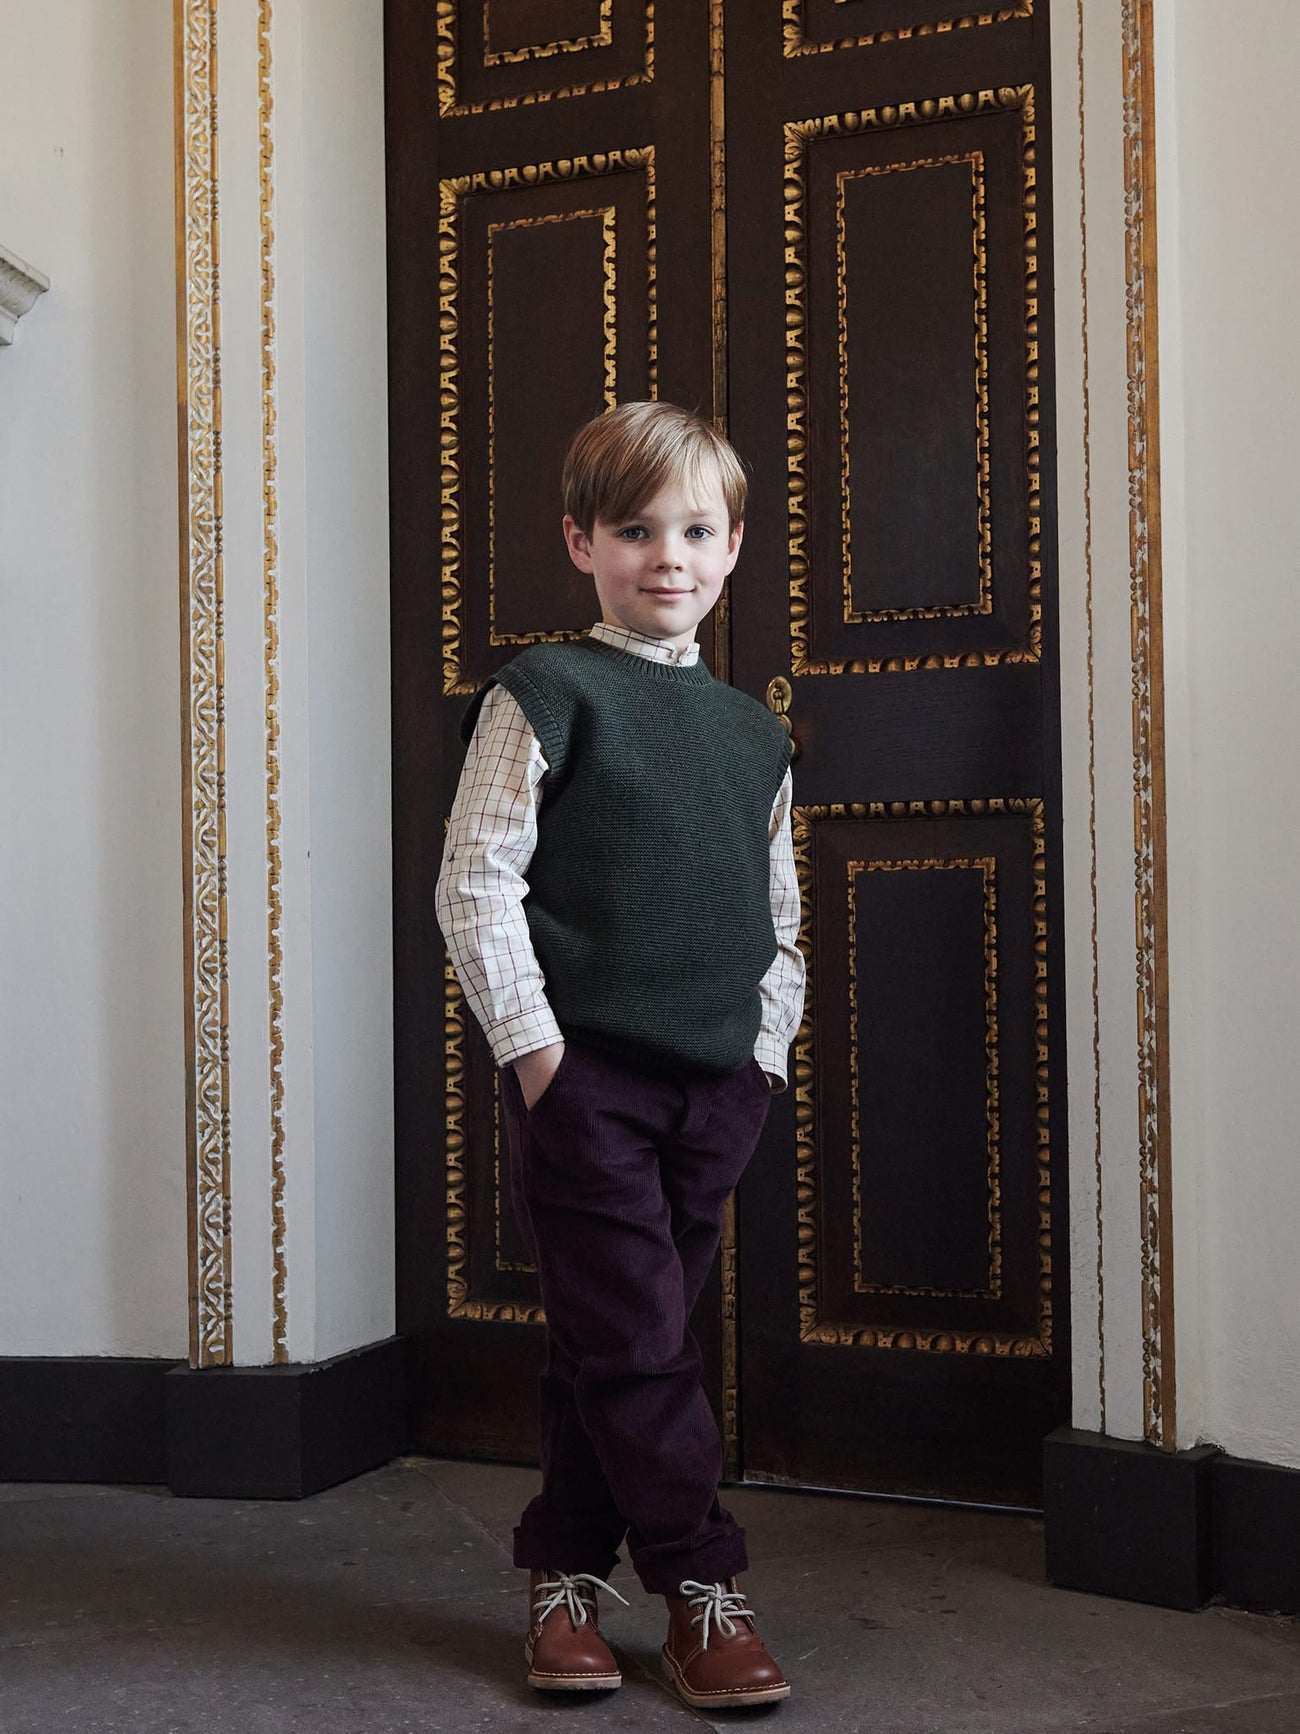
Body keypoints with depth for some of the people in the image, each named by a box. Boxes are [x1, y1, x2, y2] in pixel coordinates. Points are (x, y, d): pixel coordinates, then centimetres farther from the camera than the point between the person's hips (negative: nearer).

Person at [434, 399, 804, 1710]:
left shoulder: (753, 733, 14)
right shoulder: (544, 695, -3)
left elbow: (782, 918, 19)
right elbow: (475, 884, -8)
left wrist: (764, 1053, 9)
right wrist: (533, 1046, -12)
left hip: (716, 1085, 5)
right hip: (583, 1074, -5)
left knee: (615, 1349, 12)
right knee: (634, 1342, -3)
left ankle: (564, 1569, 25)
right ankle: (701, 1589, 9)